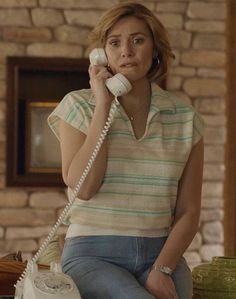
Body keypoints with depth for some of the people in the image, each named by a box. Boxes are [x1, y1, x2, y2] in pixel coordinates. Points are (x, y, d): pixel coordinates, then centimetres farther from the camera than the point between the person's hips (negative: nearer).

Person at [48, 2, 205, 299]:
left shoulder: (185, 118, 6)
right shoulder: (78, 106, 2)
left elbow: (188, 212, 7)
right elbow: (83, 187, -12)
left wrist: (162, 269, -9)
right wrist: (103, 105, -10)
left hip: (162, 254, 2)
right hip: (93, 255, -2)